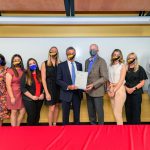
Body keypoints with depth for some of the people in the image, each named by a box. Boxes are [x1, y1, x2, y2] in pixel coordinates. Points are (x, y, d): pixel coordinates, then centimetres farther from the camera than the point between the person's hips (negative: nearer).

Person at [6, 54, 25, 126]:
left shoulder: (23, 70, 7)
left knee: (23, 111, 9)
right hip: (14, 94, -5)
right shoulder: (10, 71, -7)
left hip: (22, 94, 5)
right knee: (14, 112, 4)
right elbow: (8, 85, -11)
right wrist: (12, 97, -15)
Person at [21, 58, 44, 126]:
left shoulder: (40, 74, 6)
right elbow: (23, 88, -10)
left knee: (37, 116, 11)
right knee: (31, 116, 0)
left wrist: (42, 94, -4)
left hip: (39, 99, 3)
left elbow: (43, 85, 11)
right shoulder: (25, 75, -4)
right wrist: (32, 96, -15)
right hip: (29, 100, -3)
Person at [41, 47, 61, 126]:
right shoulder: (45, 63, -1)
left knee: (57, 107, 9)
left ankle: (55, 125, 22)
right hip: (50, 88, -3)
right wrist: (47, 92, -10)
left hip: (58, 87, 3)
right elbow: (43, 79, -5)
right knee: (52, 109, -2)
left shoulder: (59, 63, 5)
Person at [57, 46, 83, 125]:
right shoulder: (61, 65, -1)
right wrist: (68, 87, -18)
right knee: (65, 115, 7)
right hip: (66, 93, -3)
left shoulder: (79, 65, 10)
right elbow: (58, 80, -5)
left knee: (77, 114, 10)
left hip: (77, 93, 3)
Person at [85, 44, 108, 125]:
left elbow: (105, 77, -14)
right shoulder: (87, 61, 12)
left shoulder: (101, 61, -8)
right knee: (90, 111, 13)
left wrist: (93, 85, -21)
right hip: (88, 90, 6)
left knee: (99, 110, 5)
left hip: (97, 91, -6)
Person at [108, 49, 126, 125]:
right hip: (112, 89, 6)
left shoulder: (122, 66, -4)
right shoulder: (110, 66, 11)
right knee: (115, 111, 10)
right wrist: (109, 89, 1)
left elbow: (121, 80, -11)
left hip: (119, 89, -5)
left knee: (117, 112, -8)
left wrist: (114, 91, -13)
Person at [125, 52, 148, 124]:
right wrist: (127, 88, -9)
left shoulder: (140, 69, 0)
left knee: (136, 111, -2)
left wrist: (133, 88, -15)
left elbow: (142, 82, -3)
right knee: (128, 111, 8)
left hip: (137, 93, -3)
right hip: (127, 93, 3)